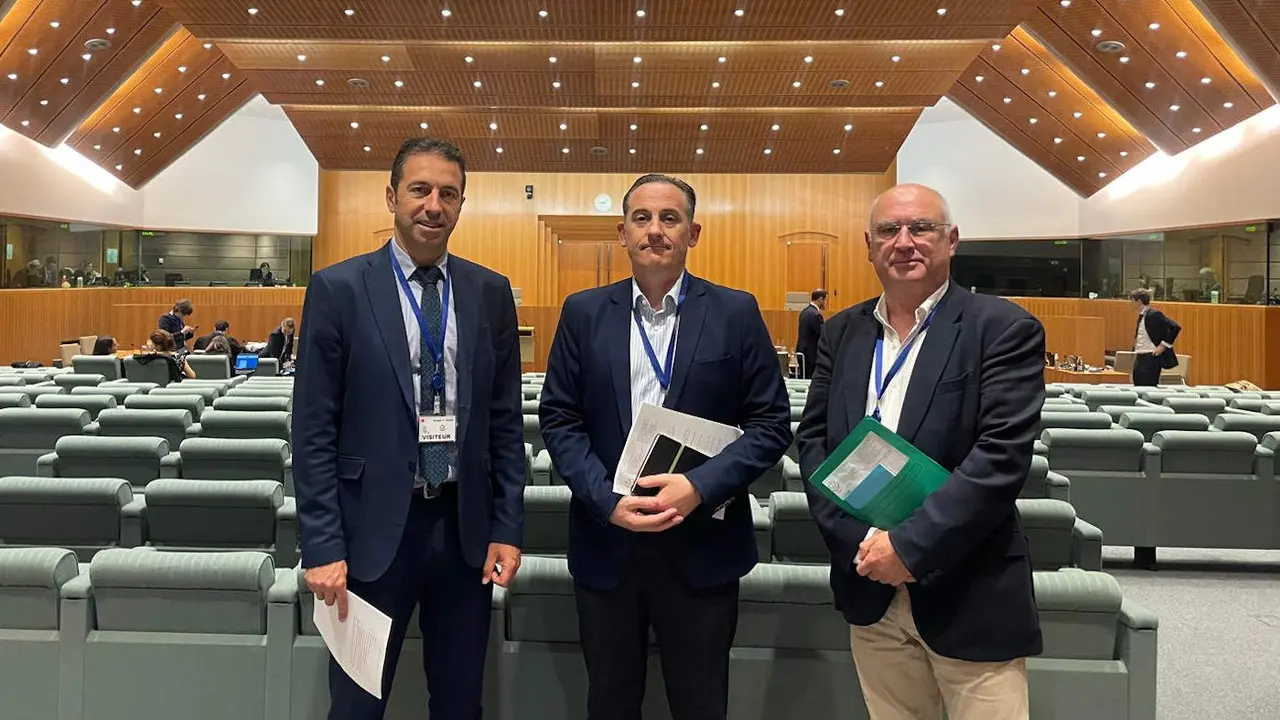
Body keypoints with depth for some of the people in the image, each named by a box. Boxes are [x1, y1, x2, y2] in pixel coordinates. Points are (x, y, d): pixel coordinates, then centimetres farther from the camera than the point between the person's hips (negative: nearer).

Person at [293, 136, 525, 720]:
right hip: (374, 527, -2)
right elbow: (314, 431, -6)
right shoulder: (338, 289, -5)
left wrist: (507, 528, 2)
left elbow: (506, 421, 6)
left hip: (465, 526, 3)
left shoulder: (490, 292, 4)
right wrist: (322, 547, -9)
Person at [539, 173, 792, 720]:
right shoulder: (583, 313, 4)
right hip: (605, 538, 2)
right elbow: (558, 419, 2)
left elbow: (771, 423, -3)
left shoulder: (736, 313, -1)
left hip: (702, 543, -1)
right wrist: (607, 501, -12)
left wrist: (700, 487, -17)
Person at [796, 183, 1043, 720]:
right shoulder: (842, 332, 7)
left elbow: (1001, 455, -16)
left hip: (970, 595, -4)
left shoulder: (1003, 329, -7)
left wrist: (908, 545, -19)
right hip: (870, 589, 4)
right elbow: (813, 439, 3)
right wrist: (858, 539, -10)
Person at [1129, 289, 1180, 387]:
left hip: (1151, 358, -9)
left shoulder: (1154, 314, -14)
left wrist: (1163, 346, -17)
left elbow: (1175, 328, -19)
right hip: (1139, 358, 9)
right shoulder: (1141, 316, 13)